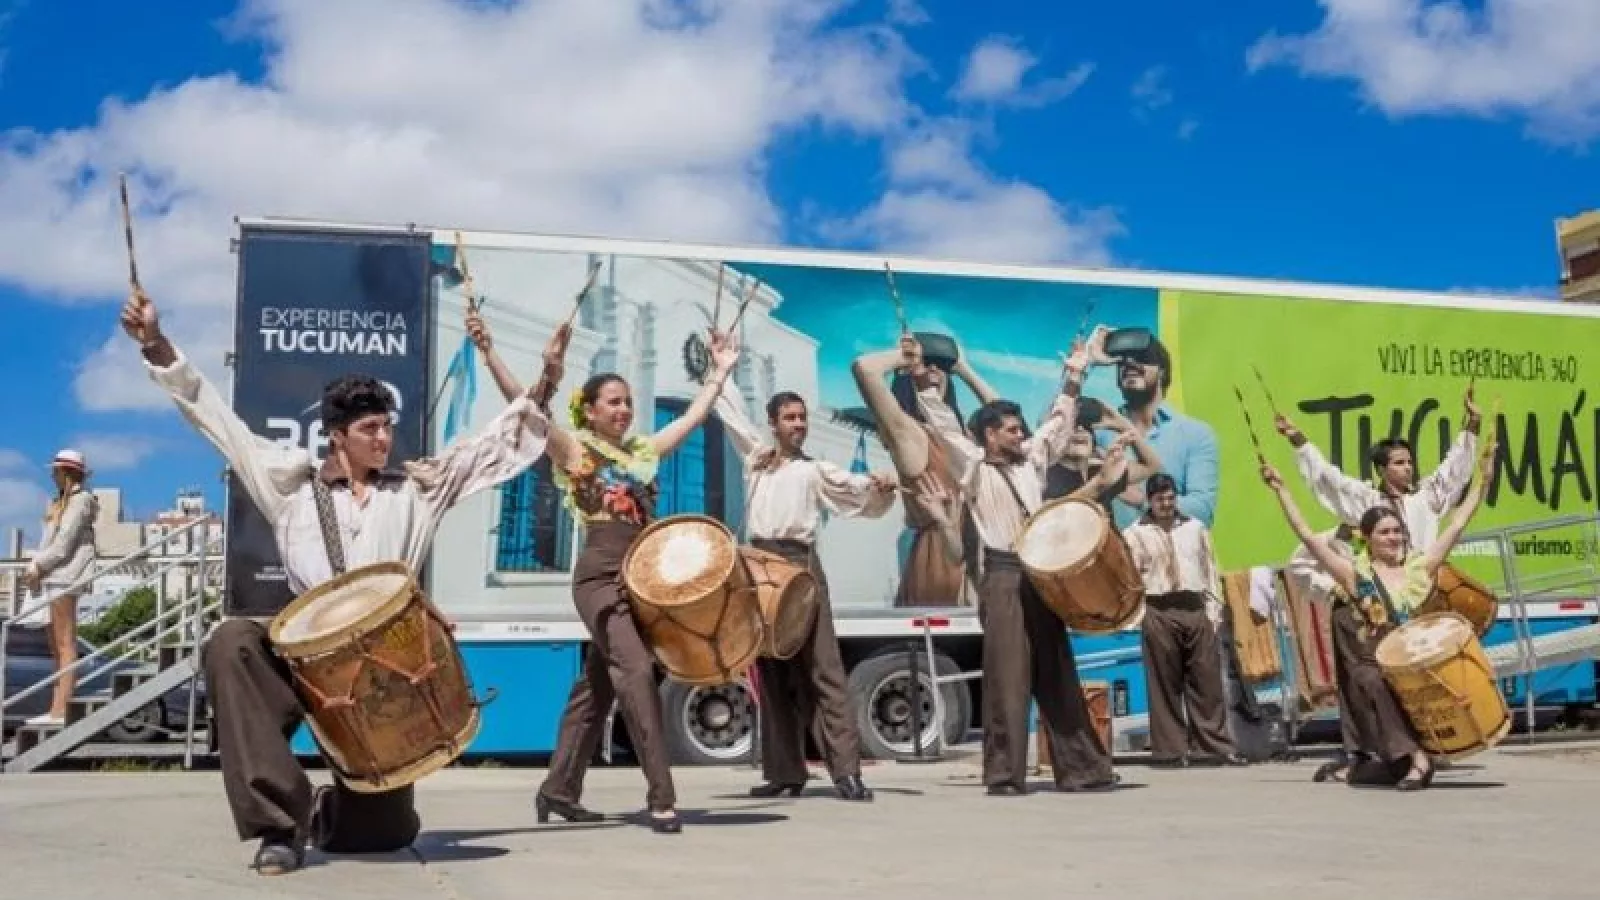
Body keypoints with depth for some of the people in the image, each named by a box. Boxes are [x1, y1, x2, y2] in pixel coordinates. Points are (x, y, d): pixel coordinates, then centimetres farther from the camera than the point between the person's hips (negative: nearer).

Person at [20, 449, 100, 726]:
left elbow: (64, 543, -14)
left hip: (65, 575, -9)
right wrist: (35, 566, 4)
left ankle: (60, 710, -13)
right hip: (54, 576, 9)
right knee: (57, 644, 8)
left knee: (65, 644, -10)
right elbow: (50, 540, 18)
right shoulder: (63, 500, 21)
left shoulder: (79, 500, -7)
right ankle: (57, 708, 11)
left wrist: (37, 566, -8)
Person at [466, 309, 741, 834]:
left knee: (597, 684, 12)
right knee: (636, 672, -20)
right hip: (601, 578, -7)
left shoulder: (643, 451, 15)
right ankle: (661, 798, -20)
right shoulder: (575, 450, -1)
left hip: (641, 577, 7)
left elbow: (693, 417, 24)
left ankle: (558, 790, 22)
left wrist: (720, 373, 24)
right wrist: (489, 353, -20)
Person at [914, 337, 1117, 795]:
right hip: (1004, 578, -6)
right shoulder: (973, 468, 3)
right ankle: (1005, 774, -3)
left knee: (1058, 676, 8)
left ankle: (1080, 768, 12)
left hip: (1043, 576, 6)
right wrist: (924, 380, -10)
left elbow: (1057, 424, 27)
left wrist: (1073, 380, 27)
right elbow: (943, 424, -5)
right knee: (1007, 677, -7)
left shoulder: (1031, 460, 18)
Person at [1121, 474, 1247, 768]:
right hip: (1158, 612, -3)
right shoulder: (1136, 533, 6)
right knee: (1164, 683, -1)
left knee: (1207, 680, 1)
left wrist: (1213, 610, 9)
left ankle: (1216, 746, 7)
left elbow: (1210, 570, 17)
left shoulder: (1195, 528, 18)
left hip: (1196, 610, 3)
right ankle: (1170, 749, 4)